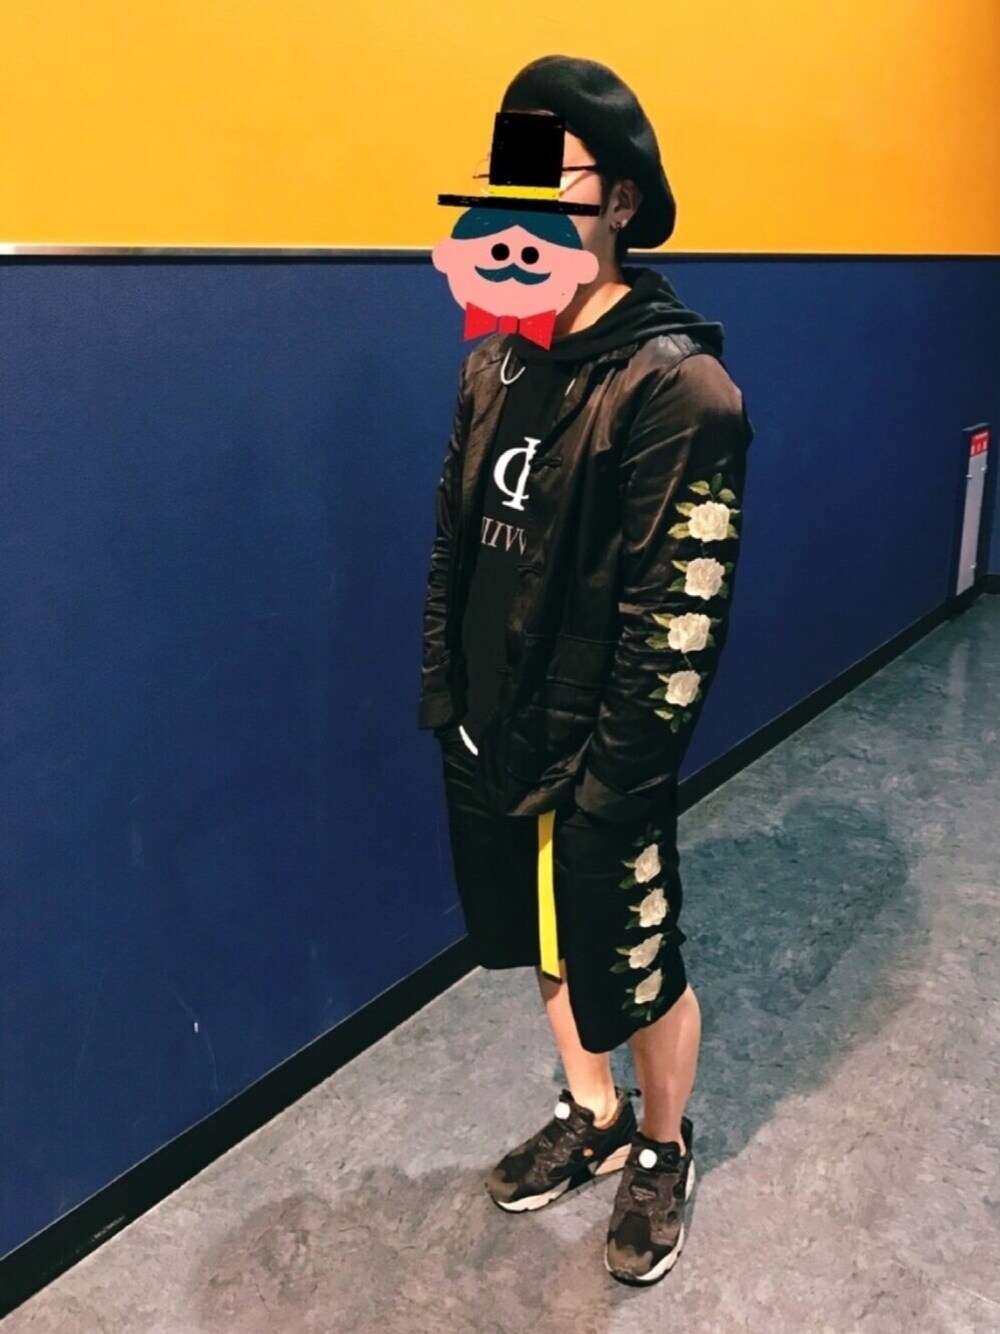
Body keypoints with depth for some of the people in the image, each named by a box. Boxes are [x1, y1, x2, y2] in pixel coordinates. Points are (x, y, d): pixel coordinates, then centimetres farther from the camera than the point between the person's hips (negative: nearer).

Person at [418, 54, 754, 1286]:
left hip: (596, 762, -7)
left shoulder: (679, 387, -18)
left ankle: (663, 1151, 40)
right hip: (489, 737, 7)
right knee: (547, 946, 23)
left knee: (636, 973, 13)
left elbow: (681, 613, -19)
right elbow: (454, 539, 9)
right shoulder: (495, 362, 4)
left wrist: (613, 777, -17)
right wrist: (443, 694, 7)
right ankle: (592, 1117, 48)